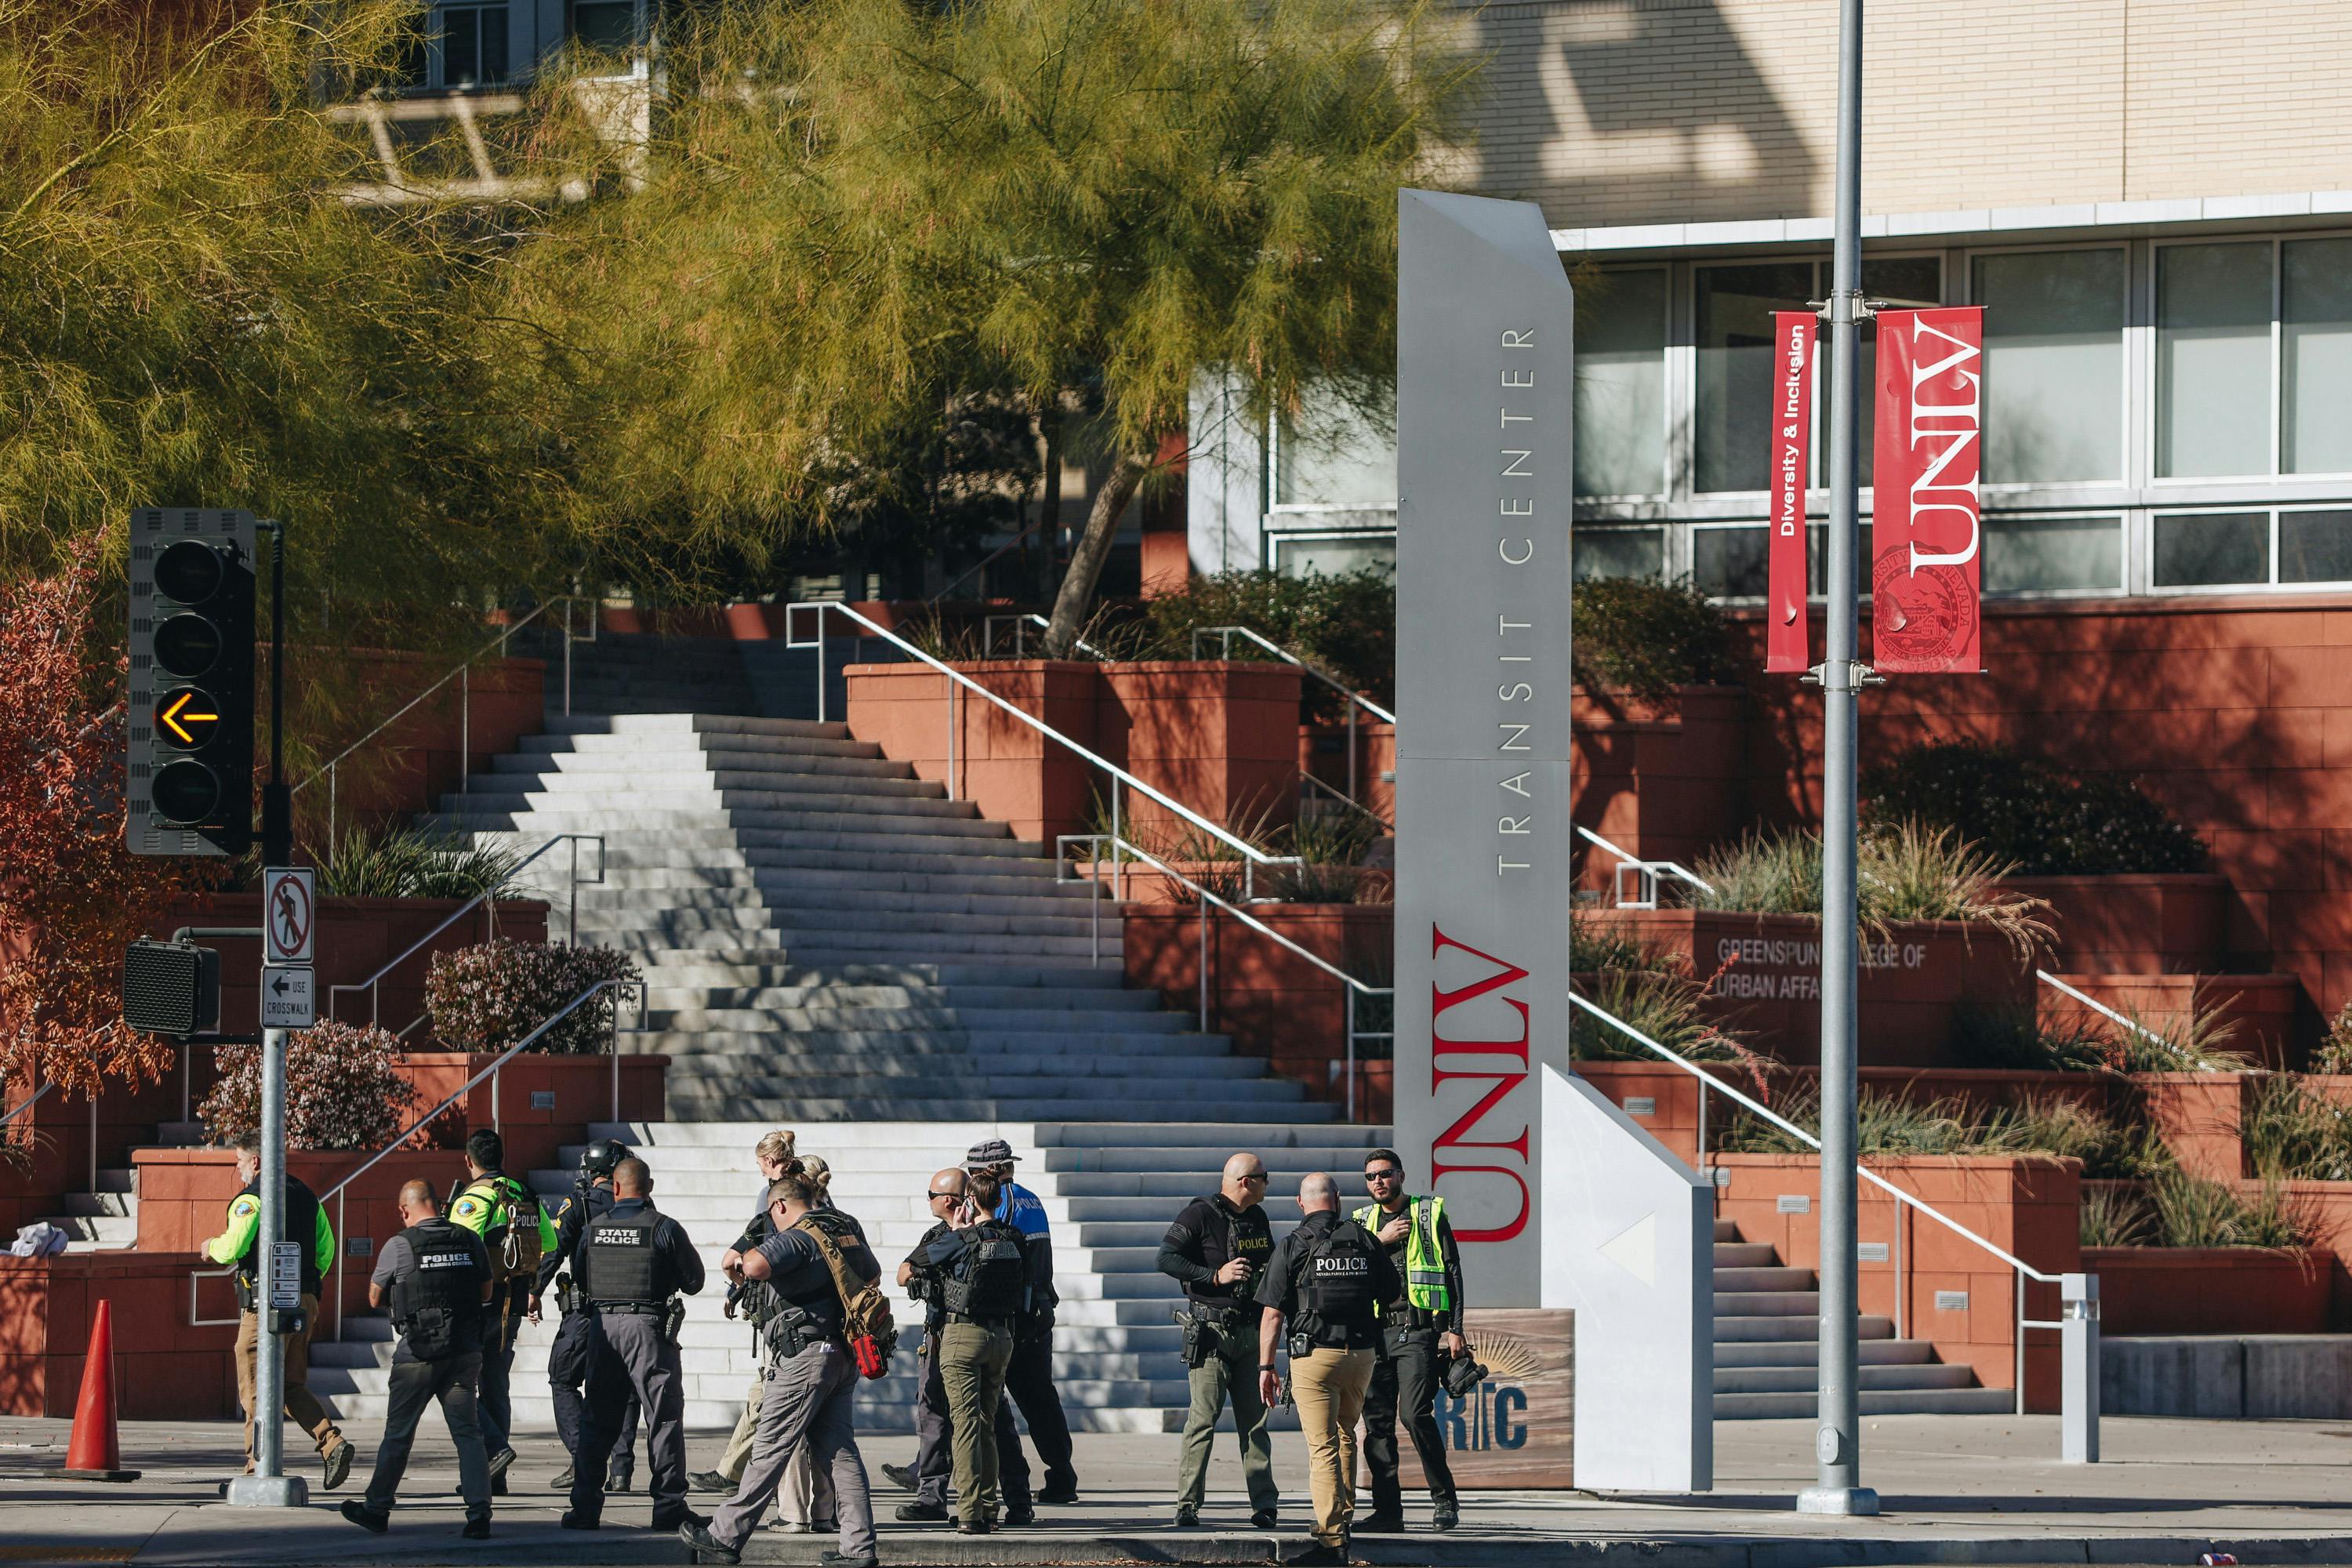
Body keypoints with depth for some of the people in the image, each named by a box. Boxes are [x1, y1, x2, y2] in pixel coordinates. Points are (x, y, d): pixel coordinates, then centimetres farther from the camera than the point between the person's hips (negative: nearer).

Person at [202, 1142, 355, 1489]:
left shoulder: (250, 1199, -9)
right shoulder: (306, 1196, 14)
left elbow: (232, 1249, -16)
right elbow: (326, 1248, 17)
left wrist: (212, 1247, 6)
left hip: (266, 1302, -7)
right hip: (305, 1303, 7)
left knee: (256, 1388, 0)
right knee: (292, 1386, 15)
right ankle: (333, 1443, -3)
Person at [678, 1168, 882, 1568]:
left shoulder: (797, 1238, -13)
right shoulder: (848, 1229, 14)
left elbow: (754, 1266, -32)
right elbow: (873, 1276, 31)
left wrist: (747, 1255, -9)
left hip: (807, 1352, -8)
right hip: (845, 1355, 8)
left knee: (771, 1447, -5)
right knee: (838, 1450, 8)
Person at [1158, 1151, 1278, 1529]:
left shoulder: (1258, 1218, 16)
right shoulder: (1200, 1215, -6)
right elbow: (1166, 1258, -13)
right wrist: (1216, 1276, -18)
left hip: (1251, 1330, 6)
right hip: (1210, 1331, -6)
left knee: (1255, 1420, 4)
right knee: (1204, 1417, -8)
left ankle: (1264, 1503, 4)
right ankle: (1188, 1504, -4)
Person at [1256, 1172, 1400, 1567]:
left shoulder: (1293, 1247, -5)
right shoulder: (1366, 1241, 4)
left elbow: (1272, 1313, -8)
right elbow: (1393, 1295, 14)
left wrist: (1266, 1366, -3)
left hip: (1314, 1355, -4)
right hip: (1362, 1354, 4)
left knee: (1323, 1448, -5)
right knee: (1345, 1434, 26)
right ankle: (1343, 1515, 34)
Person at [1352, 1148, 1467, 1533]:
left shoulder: (1430, 1214, 6)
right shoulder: (1364, 1220, 17)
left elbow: (1453, 1273, 3)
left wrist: (1455, 1329, -5)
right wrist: (1381, 1240, -4)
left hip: (1419, 1331, -5)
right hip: (1376, 1331, 5)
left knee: (1415, 1413, -17)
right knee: (1377, 1421, 0)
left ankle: (1444, 1498, -4)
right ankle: (1387, 1510, 4)